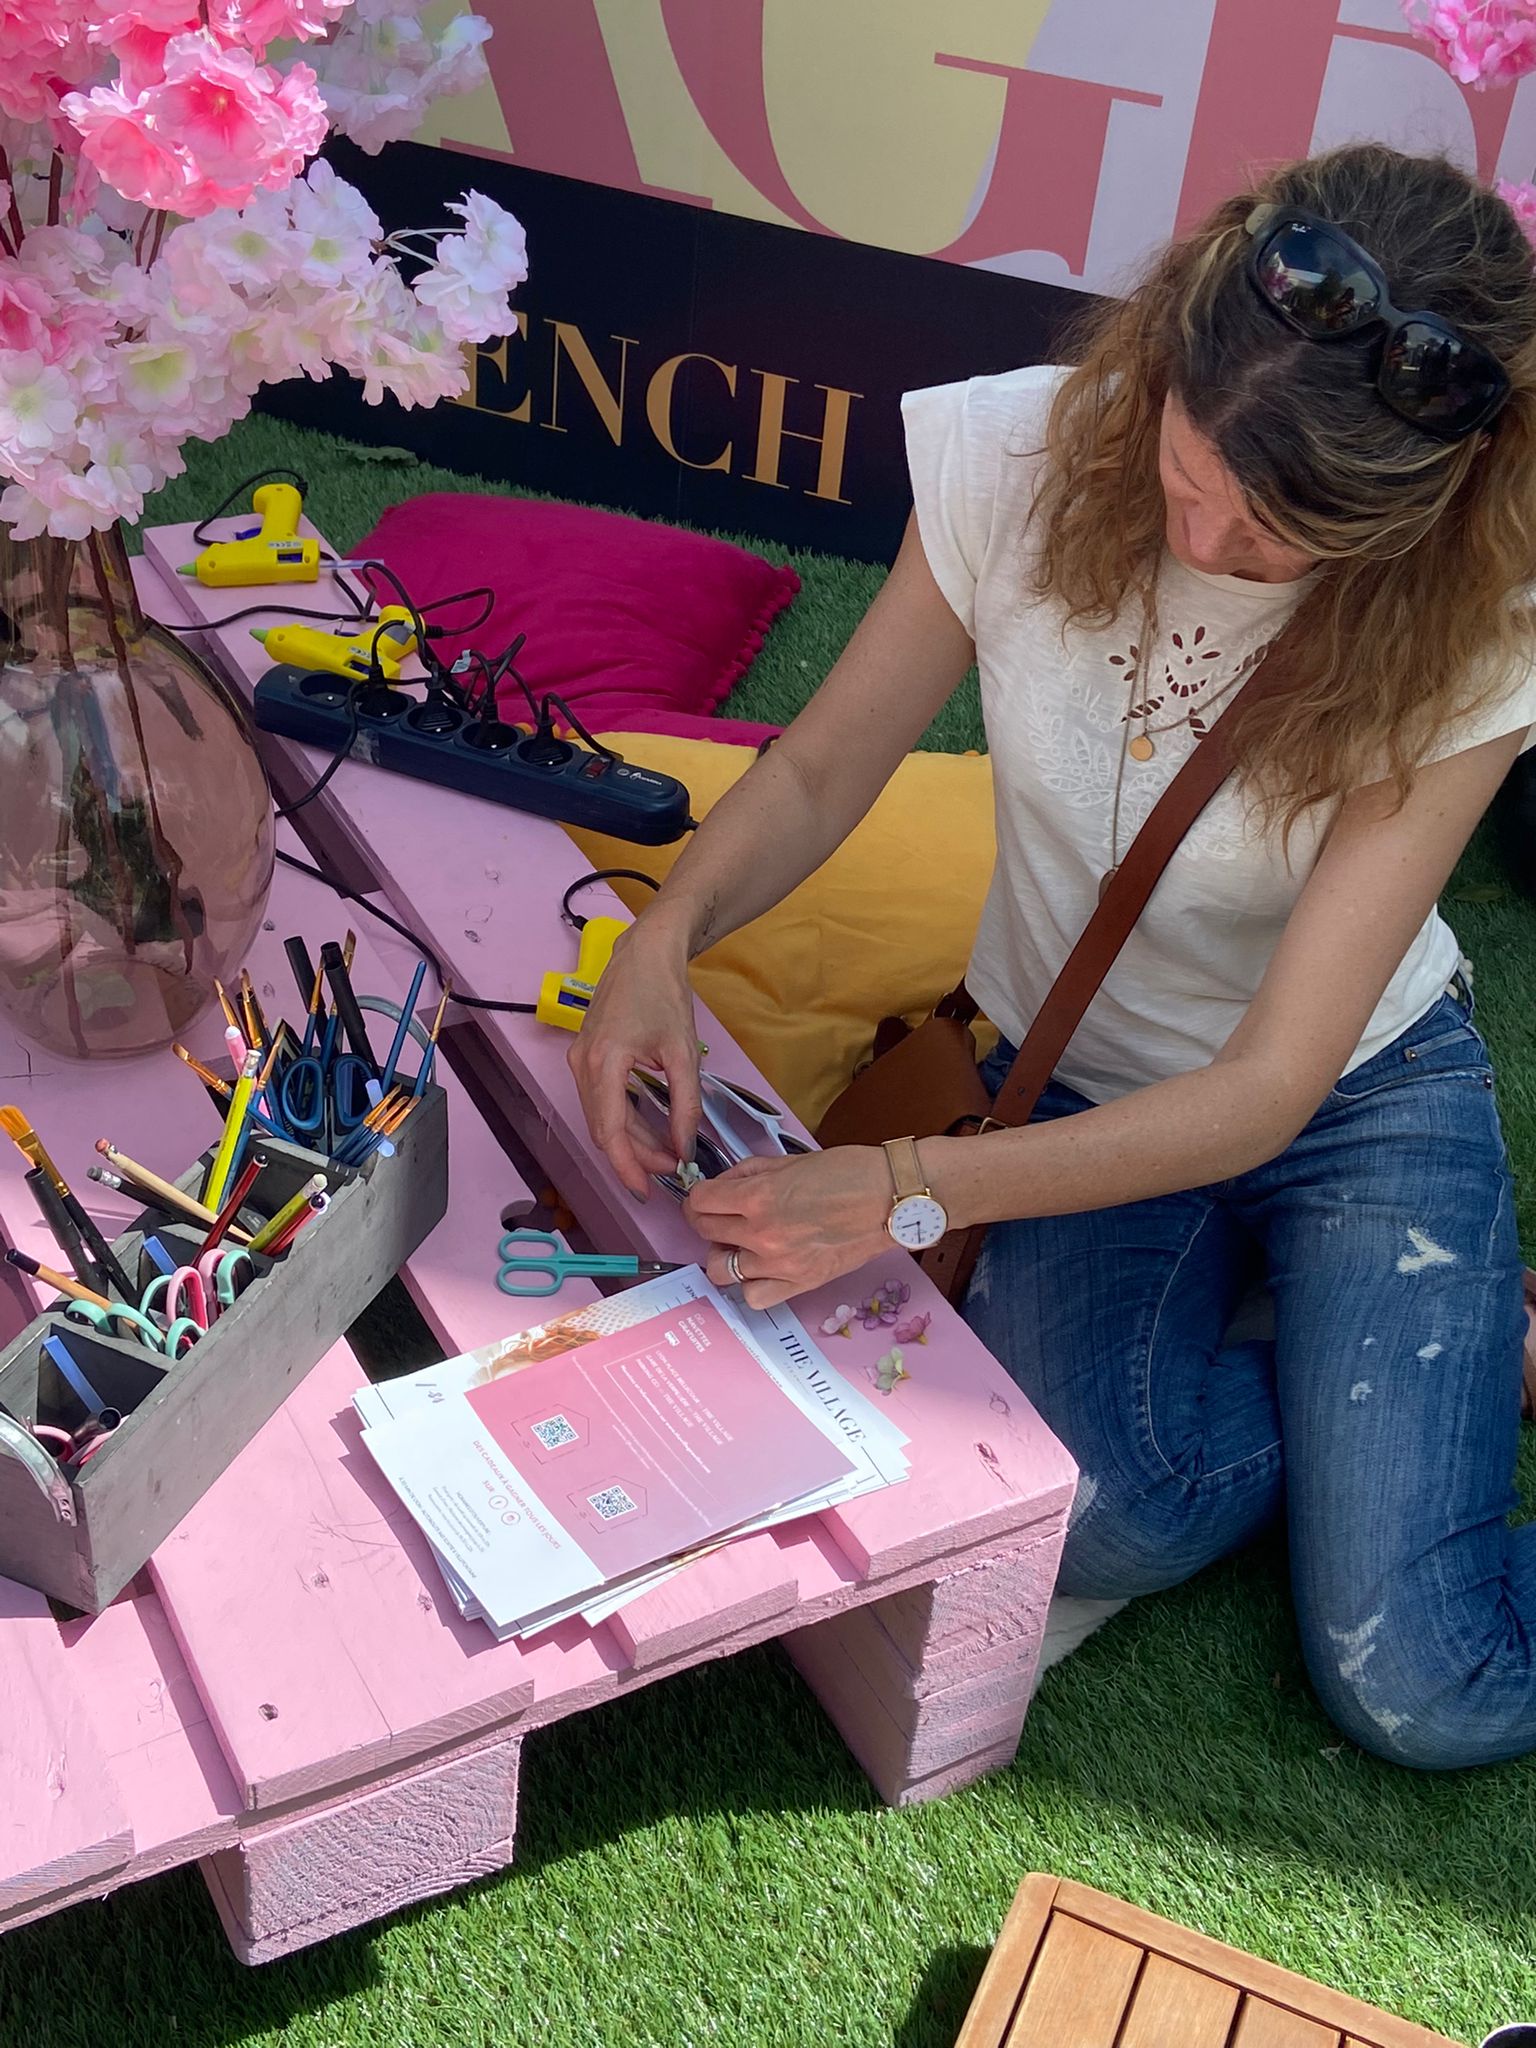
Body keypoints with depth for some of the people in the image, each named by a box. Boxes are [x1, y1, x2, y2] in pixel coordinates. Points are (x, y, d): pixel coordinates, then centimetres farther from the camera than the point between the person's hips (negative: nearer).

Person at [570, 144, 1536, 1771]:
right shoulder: (1024, 455, -20)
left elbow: (1269, 1089, -26)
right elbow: (820, 769, -8)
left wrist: (906, 1191, -34)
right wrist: (666, 932, -28)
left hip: (1360, 1093, -2)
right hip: (1078, 1073, 2)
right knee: (1100, 1525, -26)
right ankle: (1352, 1347, 5)